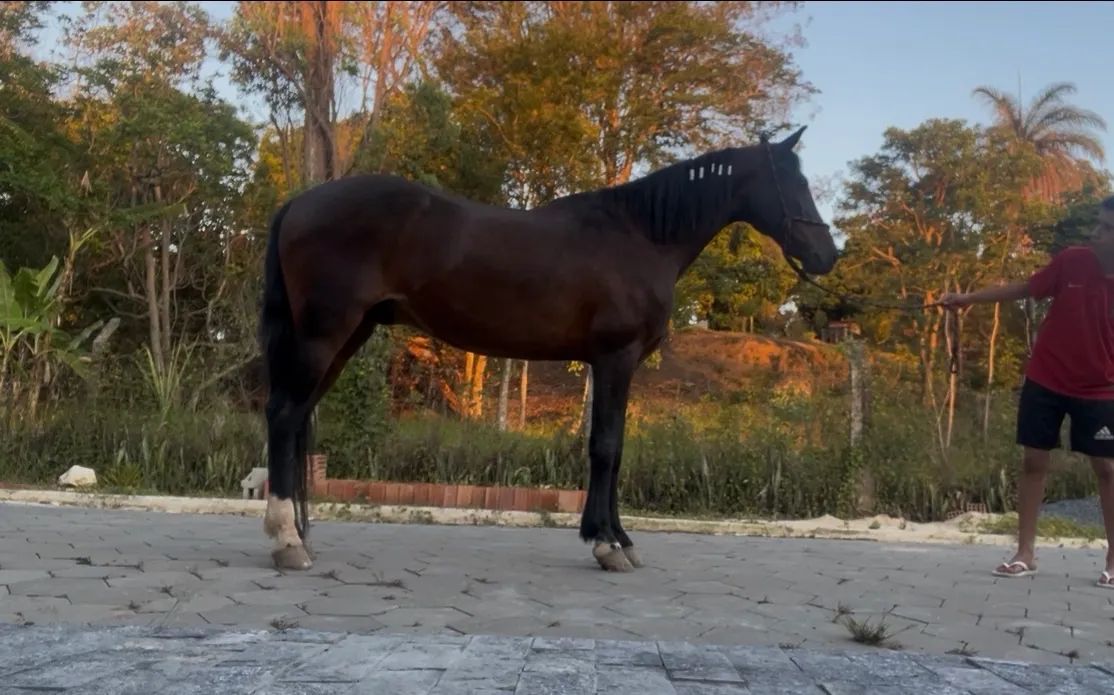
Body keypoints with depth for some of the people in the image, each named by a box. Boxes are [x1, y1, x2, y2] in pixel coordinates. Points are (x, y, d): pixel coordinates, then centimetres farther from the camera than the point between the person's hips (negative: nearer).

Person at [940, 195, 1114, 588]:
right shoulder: (1072, 261, -9)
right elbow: (1024, 289, 4)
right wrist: (968, 298, 2)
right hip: (1045, 380, 1)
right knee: (1034, 461, 2)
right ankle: (1025, 554, 10)